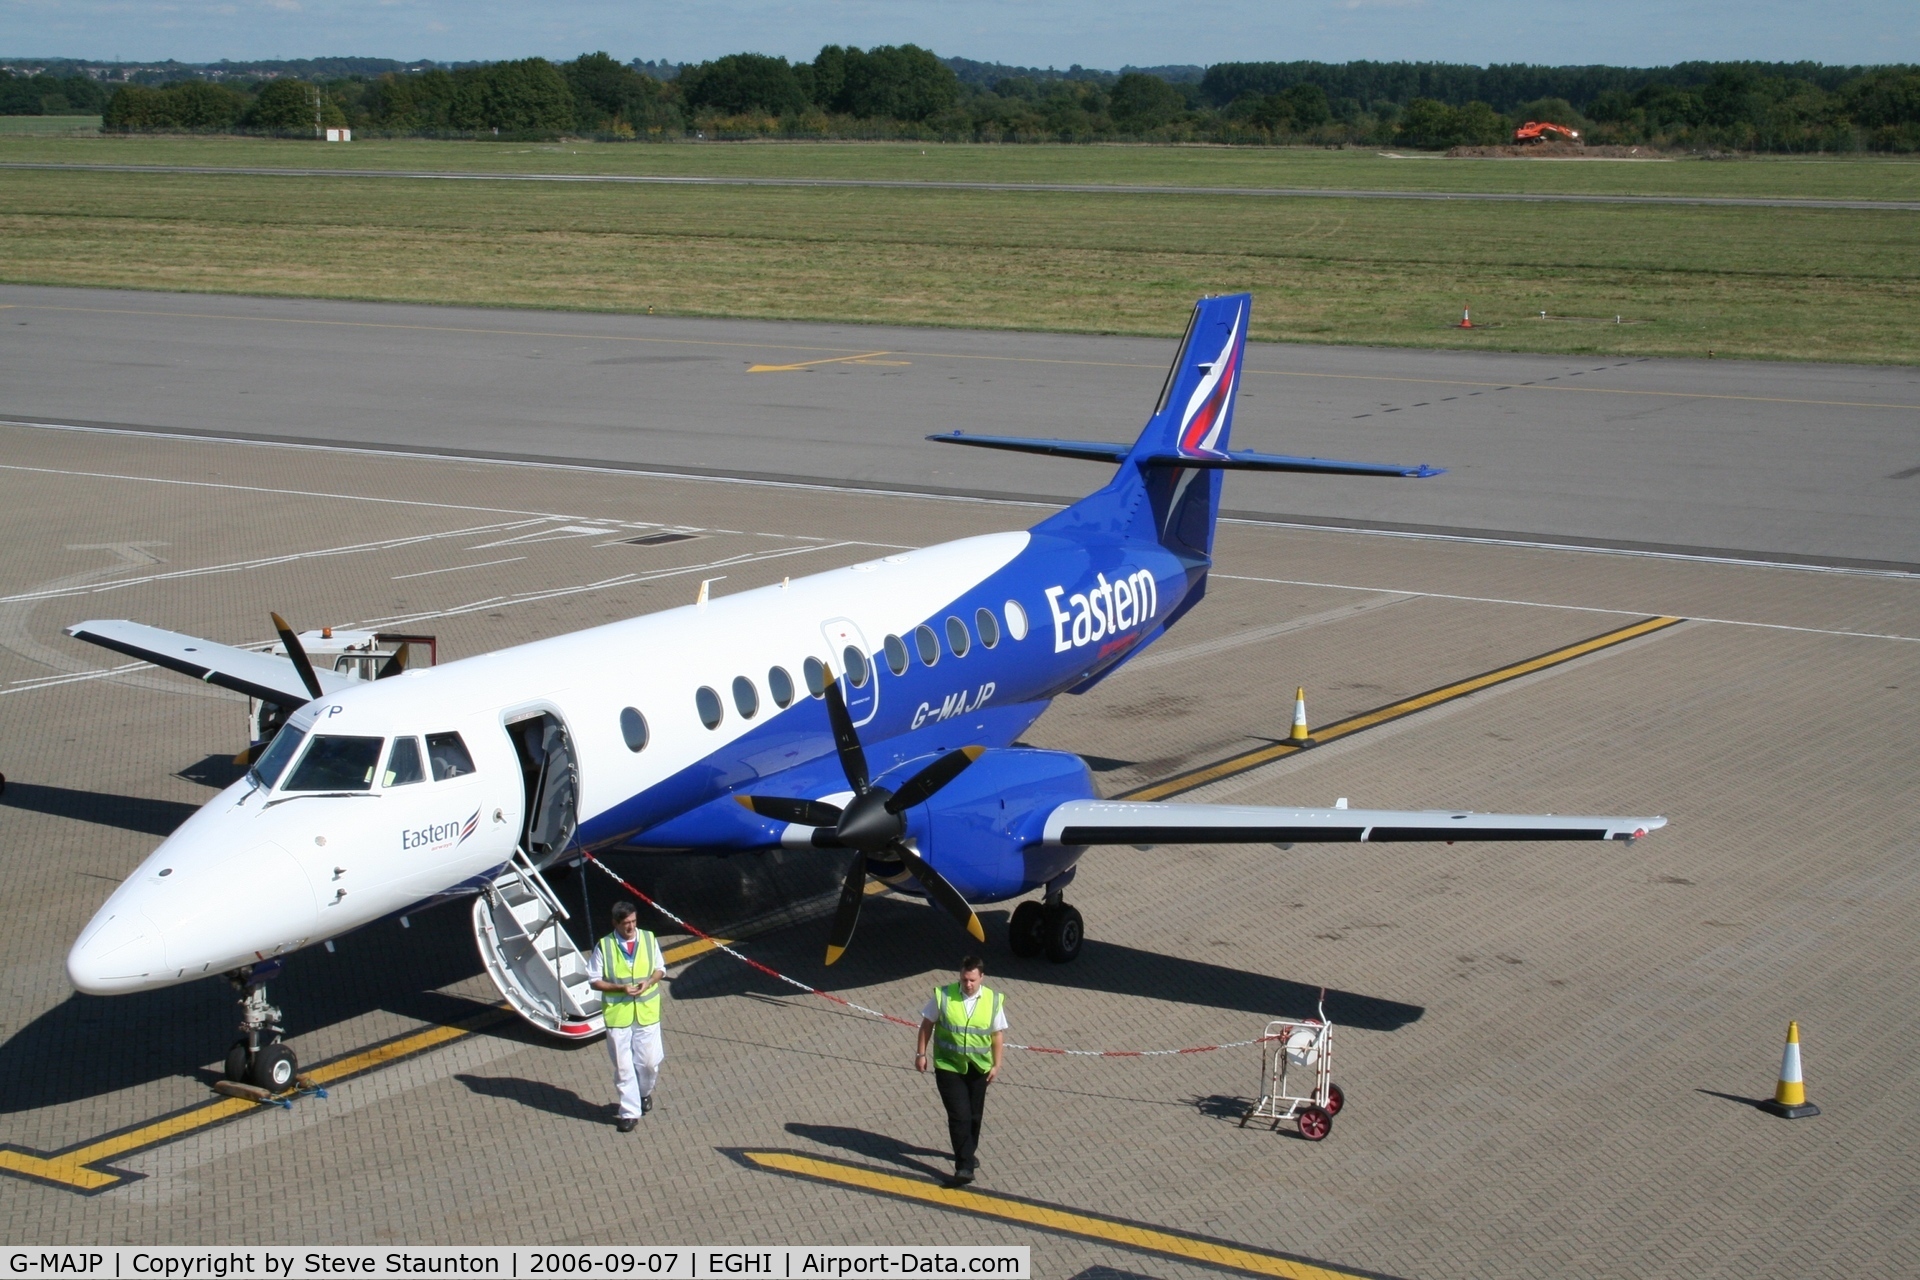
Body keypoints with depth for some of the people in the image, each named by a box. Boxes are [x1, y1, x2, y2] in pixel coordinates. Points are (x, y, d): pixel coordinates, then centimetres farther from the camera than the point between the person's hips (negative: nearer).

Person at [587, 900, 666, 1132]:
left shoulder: (649, 939, -1)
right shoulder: (604, 946, -9)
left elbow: (660, 969, 10)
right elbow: (594, 980, -5)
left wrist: (649, 982, -12)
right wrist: (620, 988, -18)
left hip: (646, 1012, 2)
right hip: (617, 1014, -2)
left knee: (649, 1061, 8)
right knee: (623, 1066, 3)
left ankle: (645, 1093, 38)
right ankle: (630, 1112, 14)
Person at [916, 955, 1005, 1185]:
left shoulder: (993, 1000, -6)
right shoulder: (943, 996, -11)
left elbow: (998, 1033, 2)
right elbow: (927, 1024, 0)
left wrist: (996, 1064, -1)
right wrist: (921, 1053, 0)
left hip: (978, 1068, 3)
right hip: (948, 1067, -3)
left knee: (974, 1115, 15)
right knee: (959, 1115, -10)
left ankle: (967, 1154, 38)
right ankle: (964, 1166, -8)